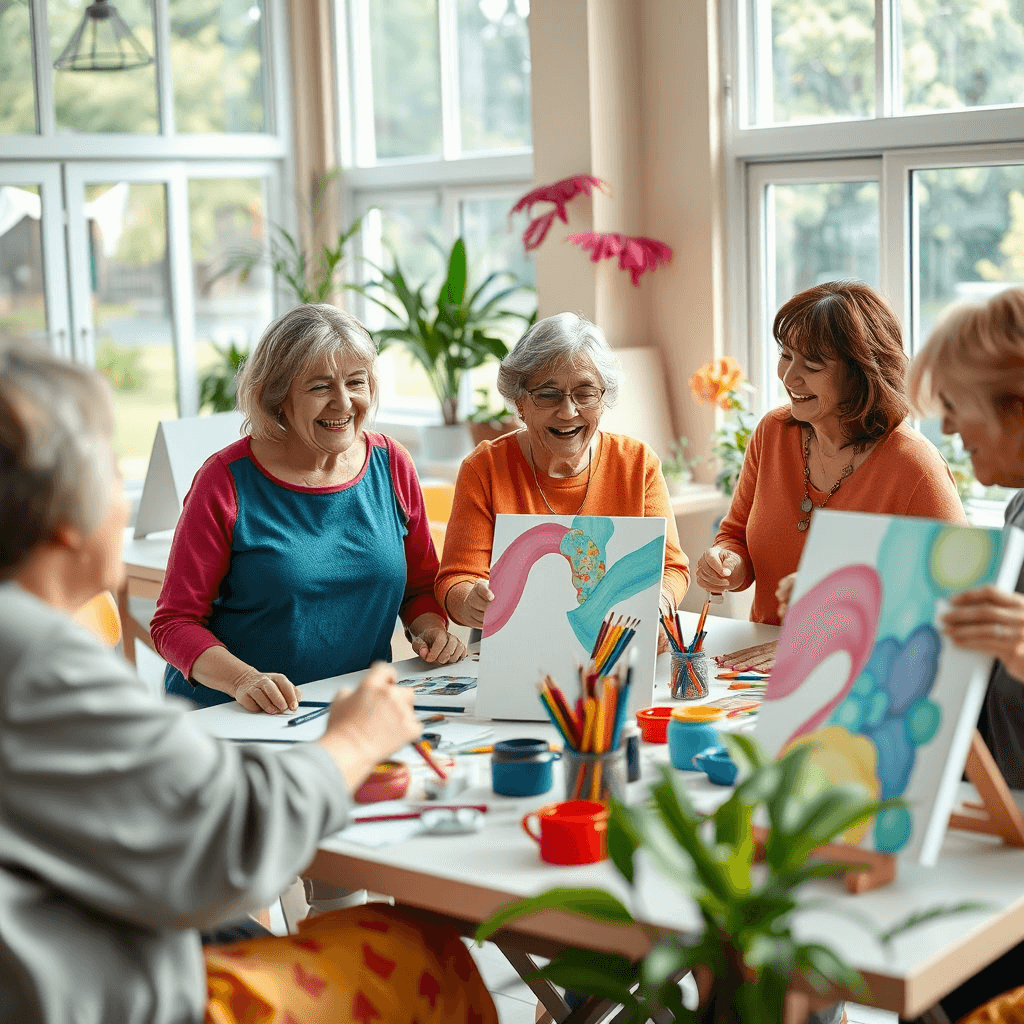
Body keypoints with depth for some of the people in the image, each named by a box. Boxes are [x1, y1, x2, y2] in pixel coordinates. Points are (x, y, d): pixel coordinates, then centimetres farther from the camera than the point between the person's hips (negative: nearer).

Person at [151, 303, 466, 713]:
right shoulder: (226, 483, -6)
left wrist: (431, 630, -2)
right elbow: (175, 622, -5)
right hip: (231, 715, -3)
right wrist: (243, 679, -22)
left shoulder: (391, 466, 6)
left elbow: (420, 586, 19)